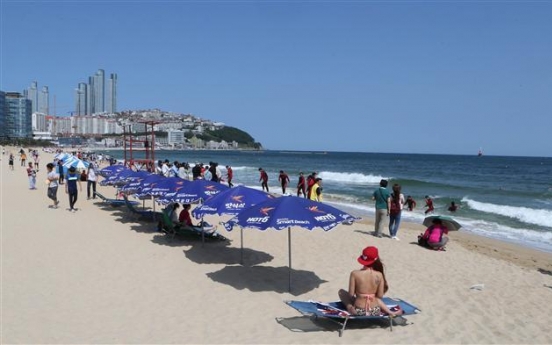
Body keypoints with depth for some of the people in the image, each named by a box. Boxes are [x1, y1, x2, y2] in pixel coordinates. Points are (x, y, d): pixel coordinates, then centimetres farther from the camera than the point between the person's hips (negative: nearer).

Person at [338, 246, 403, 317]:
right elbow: (380, 296, -2)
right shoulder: (379, 275, -8)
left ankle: (350, 308, 3)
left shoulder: (354, 274, -14)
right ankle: (390, 312, 29)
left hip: (359, 312, -2)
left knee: (341, 292, 22)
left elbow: (351, 294, -9)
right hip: (375, 312, 2)